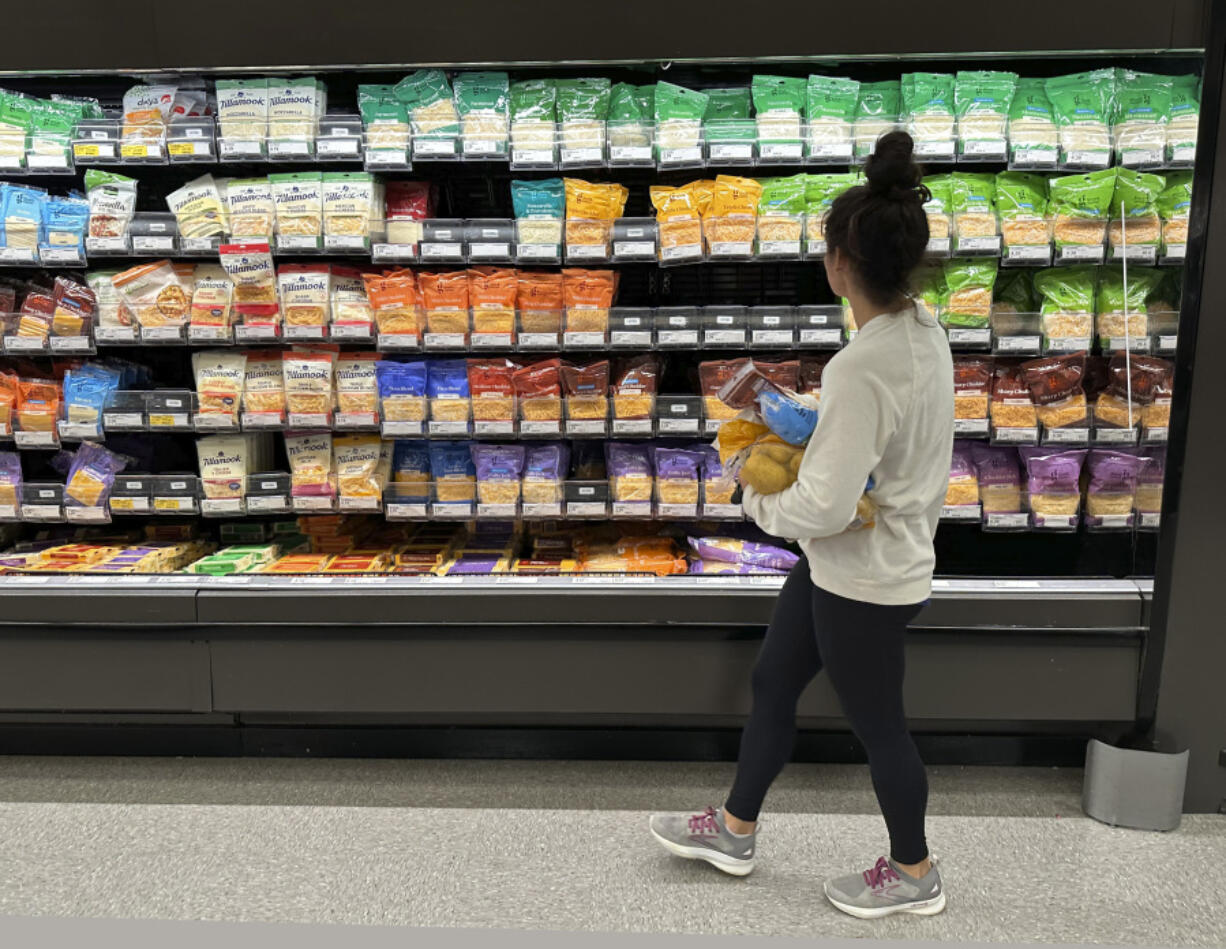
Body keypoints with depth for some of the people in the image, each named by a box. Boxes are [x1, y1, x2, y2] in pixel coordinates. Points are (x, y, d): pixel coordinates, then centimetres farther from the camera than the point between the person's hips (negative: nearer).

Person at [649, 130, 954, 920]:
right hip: (892, 556, 9)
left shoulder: (861, 369, -30)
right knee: (772, 684, 21)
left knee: (877, 726, 14)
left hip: (862, 580, -9)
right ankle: (735, 829, 41)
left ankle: (914, 874, 41)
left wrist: (761, 503, -10)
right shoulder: (925, 332, -2)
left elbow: (825, 507, -27)